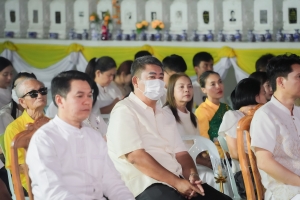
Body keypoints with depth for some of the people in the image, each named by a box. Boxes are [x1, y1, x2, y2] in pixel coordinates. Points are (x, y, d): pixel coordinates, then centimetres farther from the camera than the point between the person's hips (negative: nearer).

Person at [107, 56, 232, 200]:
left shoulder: (166, 116, 23)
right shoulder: (124, 111, -3)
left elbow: (180, 153, 16)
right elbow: (135, 156, -14)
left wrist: (192, 176, -7)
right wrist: (176, 182, -18)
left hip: (179, 180, 7)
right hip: (146, 186, -7)